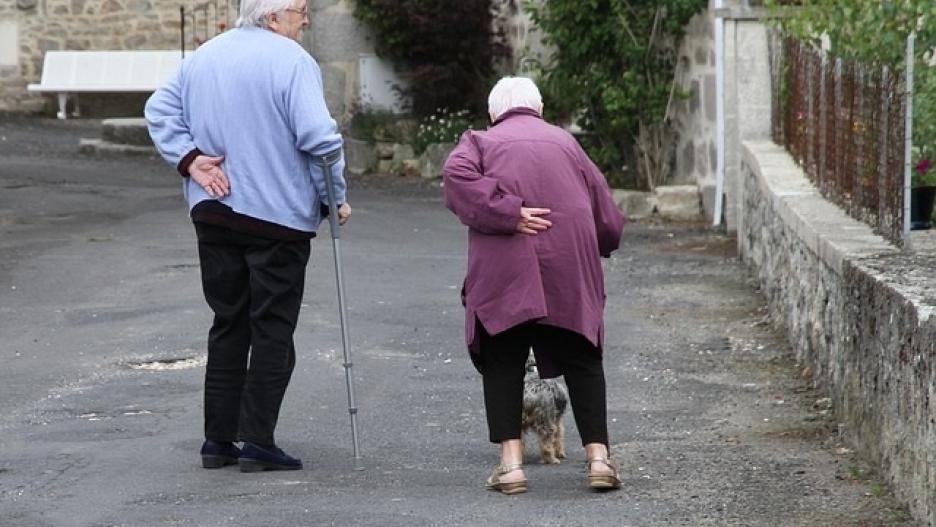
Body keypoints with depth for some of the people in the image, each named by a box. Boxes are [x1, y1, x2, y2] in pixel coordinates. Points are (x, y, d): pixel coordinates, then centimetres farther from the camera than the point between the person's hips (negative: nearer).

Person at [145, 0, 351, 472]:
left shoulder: (203, 57, 10)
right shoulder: (292, 62, -13)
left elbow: (159, 110, 12)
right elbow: (318, 137, -19)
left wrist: (189, 159, 2)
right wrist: (335, 198, -7)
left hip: (212, 214, 6)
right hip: (278, 216, -6)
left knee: (228, 323, 14)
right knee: (273, 329, 1)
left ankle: (218, 439, 14)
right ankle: (257, 442, -2)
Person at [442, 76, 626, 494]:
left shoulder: (482, 142, 14)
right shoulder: (565, 142, 20)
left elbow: (457, 177, -10)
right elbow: (607, 216, 18)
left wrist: (507, 213, -13)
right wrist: (596, 247, 36)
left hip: (504, 271, -2)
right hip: (571, 269, 2)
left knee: (503, 362, 6)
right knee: (581, 360, 10)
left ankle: (510, 462, -3)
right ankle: (598, 457, 2)